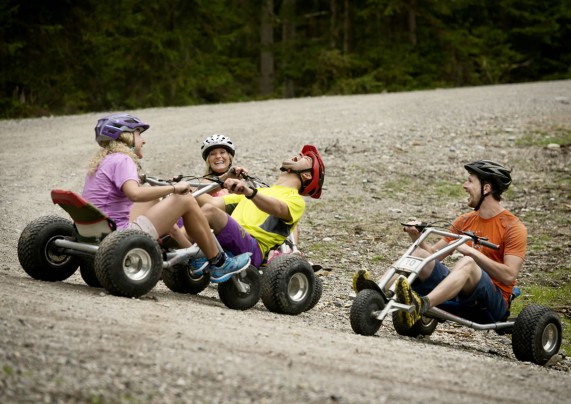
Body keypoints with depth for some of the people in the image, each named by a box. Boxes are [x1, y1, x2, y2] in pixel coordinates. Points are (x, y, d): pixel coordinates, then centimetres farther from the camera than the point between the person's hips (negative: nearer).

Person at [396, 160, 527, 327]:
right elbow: (433, 253, 12)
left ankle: (422, 305, -58)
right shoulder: (464, 221, 16)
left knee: (467, 262, -35)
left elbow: (509, 275, -15)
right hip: (461, 295, 6)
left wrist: (472, 252, -19)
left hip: (495, 301, -6)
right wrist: (417, 237, -6)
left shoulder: (513, 227, -3)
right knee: (420, 255, -12)